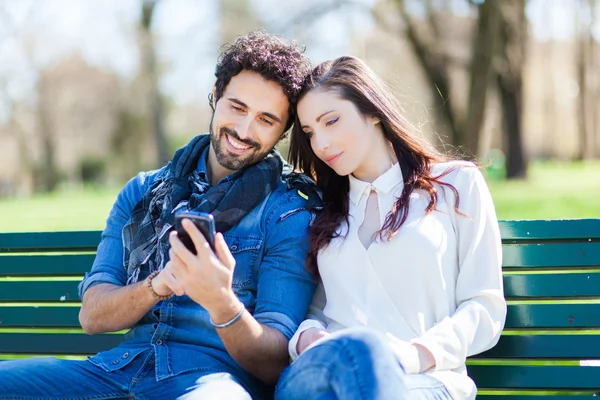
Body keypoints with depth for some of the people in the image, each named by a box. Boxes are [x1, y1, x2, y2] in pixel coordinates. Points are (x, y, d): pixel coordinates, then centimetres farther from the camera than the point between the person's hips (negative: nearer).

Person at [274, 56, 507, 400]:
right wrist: (308, 337, -5)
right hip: (327, 369, 2)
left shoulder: (458, 184, 15)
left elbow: (485, 309, 8)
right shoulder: (324, 208, 27)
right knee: (350, 349, -39)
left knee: (359, 351, -40)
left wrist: (420, 353, -11)